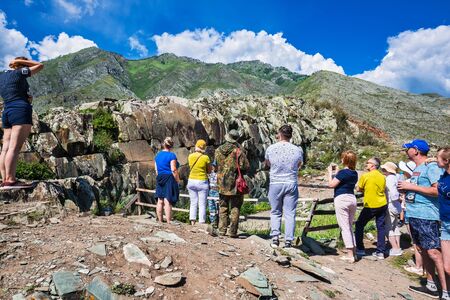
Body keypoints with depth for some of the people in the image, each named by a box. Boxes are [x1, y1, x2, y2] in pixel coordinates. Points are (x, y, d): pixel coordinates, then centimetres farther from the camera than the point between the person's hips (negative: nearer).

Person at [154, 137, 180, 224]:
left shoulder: (158, 155, 11)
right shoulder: (171, 155, -10)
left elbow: (156, 169, 14)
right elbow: (173, 169, -15)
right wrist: (177, 180, -7)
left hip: (160, 179, 7)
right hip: (169, 179, -7)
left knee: (160, 201, 11)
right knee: (168, 202, -6)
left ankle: (160, 221, 20)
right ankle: (169, 222, -2)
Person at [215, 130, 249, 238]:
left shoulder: (218, 150, 1)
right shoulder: (238, 151, -12)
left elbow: (215, 165, 9)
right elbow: (246, 166, -12)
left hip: (222, 183, 4)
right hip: (235, 183, -3)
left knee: (223, 208, 15)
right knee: (235, 208, 6)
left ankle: (222, 230, 16)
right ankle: (233, 232, 7)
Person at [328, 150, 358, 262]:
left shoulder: (342, 172, -14)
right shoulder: (354, 173, 10)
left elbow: (331, 184, -11)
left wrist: (330, 172, 0)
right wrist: (337, 172, 22)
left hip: (341, 199, -8)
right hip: (352, 198, 8)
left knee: (344, 228, -3)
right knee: (350, 227, 16)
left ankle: (350, 255, -2)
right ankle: (353, 252, 20)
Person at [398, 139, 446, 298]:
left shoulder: (431, 167, -10)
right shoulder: (416, 169, 16)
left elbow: (437, 191, -21)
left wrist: (412, 186, -17)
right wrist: (405, 189, 7)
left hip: (426, 216, -9)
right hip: (414, 214, 9)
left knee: (433, 252, -9)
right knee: (423, 251, 14)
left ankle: (446, 290, -2)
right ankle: (431, 286, 24)